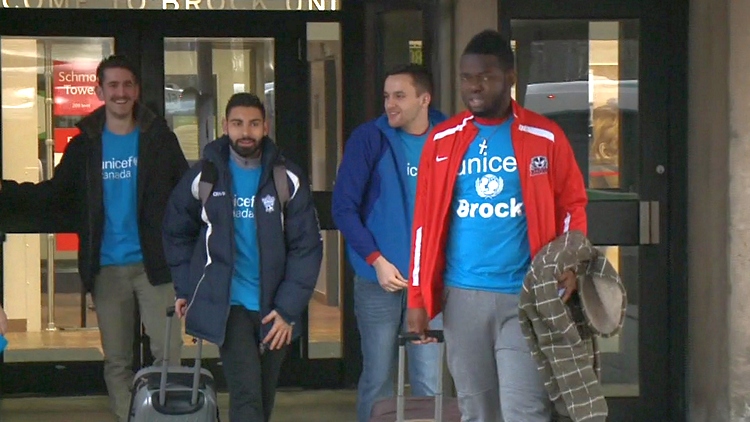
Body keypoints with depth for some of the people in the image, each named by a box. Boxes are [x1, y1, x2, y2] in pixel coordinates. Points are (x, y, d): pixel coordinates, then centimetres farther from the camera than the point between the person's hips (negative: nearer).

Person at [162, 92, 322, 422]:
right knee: (246, 395, -13)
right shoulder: (204, 176, 0)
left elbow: (307, 246, -2)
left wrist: (289, 308, -9)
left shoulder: (287, 179, -1)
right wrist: (185, 289, 3)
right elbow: (177, 232, 12)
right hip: (226, 305, -2)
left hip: (274, 309, 2)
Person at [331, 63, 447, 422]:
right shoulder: (370, 139, -3)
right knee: (377, 378, 6)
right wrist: (376, 260, -12)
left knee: (428, 379, 4)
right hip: (378, 279, -1)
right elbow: (343, 207, -4)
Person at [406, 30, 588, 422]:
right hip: (462, 296, 3)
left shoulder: (544, 138, 0)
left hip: (526, 296, -3)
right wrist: (418, 297, 3)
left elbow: (572, 206, 4)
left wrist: (569, 265, -13)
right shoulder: (442, 140, 6)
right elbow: (425, 221, 7)